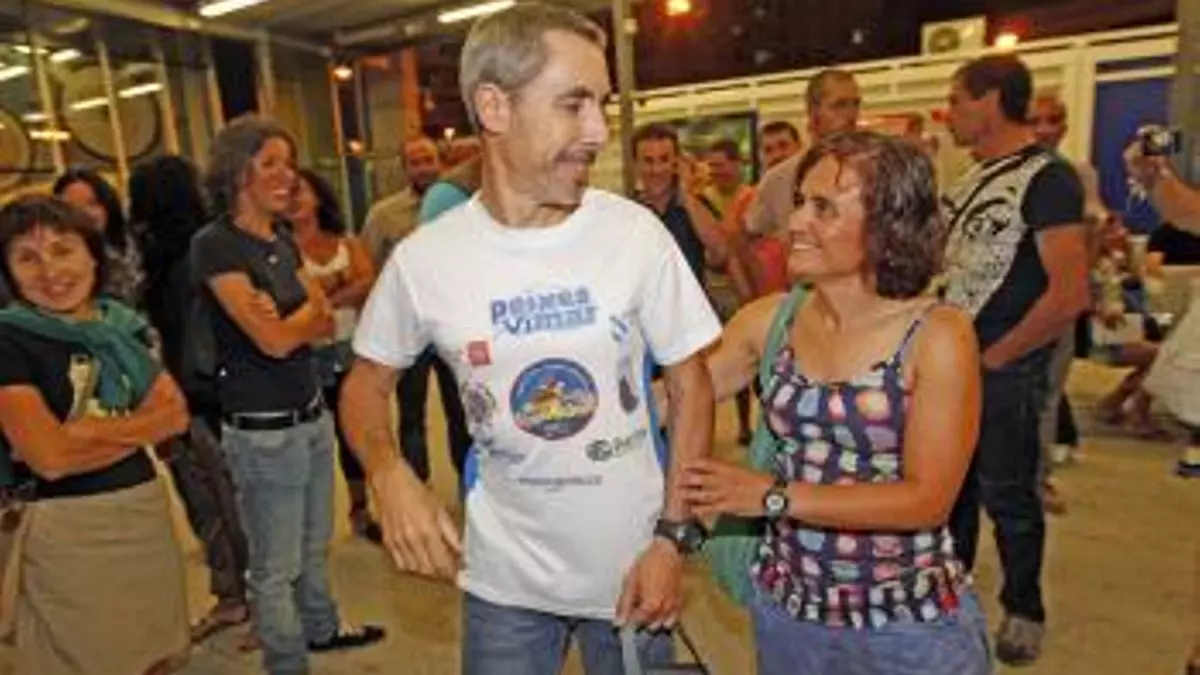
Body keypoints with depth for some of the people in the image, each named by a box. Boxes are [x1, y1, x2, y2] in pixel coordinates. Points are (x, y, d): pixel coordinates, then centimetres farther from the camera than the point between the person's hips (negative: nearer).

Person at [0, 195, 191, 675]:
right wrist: (140, 424, -7)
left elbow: (176, 414, -1)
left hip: (148, 513, 5)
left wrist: (87, 432, -12)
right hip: (67, 532, -5)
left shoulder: (122, 325, 7)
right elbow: (50, 457, -19)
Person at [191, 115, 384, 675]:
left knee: (315, 544, 23)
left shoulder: (283, 239, 8)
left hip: (312, 415, 7)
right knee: (276, 566, 8)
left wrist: (285, 317, -15)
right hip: (263, 431, -7)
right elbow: (274, 341, -19)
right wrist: (310, 309, -1)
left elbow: (326, 325, 4)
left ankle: (322, 628, 43)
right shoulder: (215, 245, -14)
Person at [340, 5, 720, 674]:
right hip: (505, 577, 0)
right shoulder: (424, 258, -12)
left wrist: (674, 537, -9)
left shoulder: (635, 231, -13)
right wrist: (389, 471, -16)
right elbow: (366, 382, 3)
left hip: (635, 563, 0)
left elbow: (691, 383, -5)